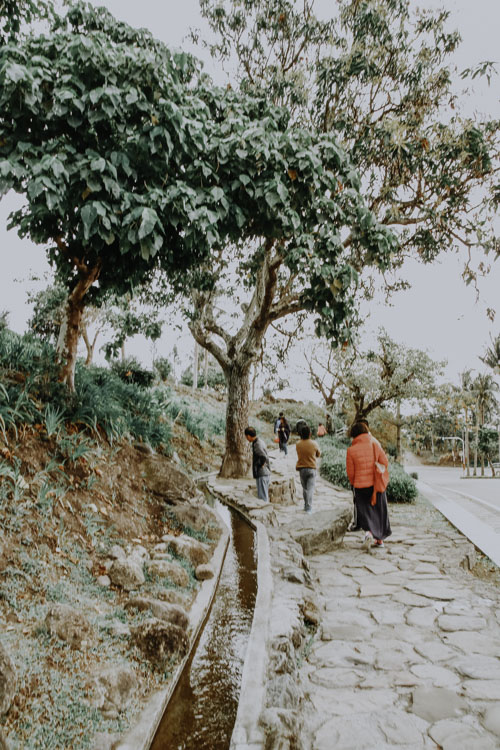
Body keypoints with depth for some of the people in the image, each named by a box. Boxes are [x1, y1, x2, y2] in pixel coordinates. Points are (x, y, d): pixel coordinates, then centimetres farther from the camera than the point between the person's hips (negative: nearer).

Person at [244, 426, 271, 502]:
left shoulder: (257, 444, -19)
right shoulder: (259, 441, 11)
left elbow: (264, 457, -33)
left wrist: (261, 465, -18)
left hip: (262, 475, -10)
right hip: (266, 474, 10)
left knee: (262, 498, -3)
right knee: (265, 496, 18)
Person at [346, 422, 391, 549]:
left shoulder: (351, 450, -10)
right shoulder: (375, 445, -6)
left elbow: (350, 473, -5)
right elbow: (385, 463, -2)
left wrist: (354, 483, 15)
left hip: (361, 486, -2)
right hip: (376, 484, 2)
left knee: (365, 512, 8)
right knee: (379, 511, 16)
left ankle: (369, 532, -18)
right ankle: (380, 539, 24)